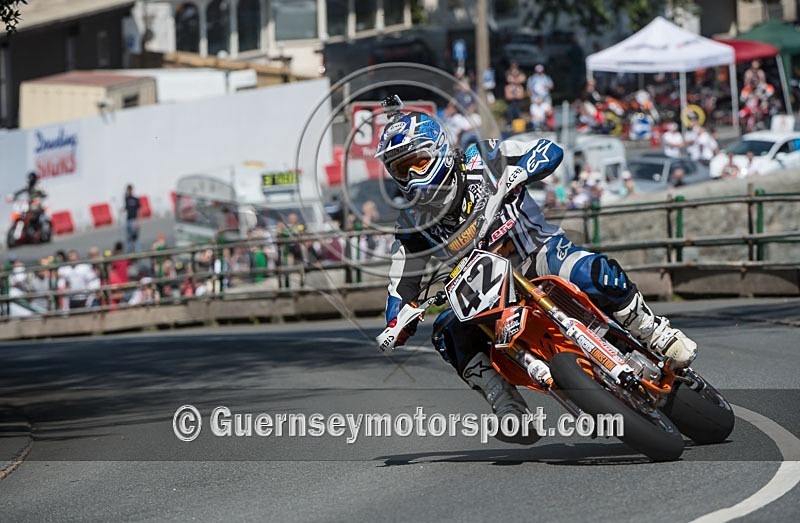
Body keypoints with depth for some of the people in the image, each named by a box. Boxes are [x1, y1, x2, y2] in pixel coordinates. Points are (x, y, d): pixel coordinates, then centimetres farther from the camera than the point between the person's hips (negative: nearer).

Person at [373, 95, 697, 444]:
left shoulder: (480, 161, -7)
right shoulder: (413, 224, 3)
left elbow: (550, 151, -13)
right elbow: (402, 283, 8)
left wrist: (517, 174, -32)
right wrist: (395, 327, -10)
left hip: (541, 254, -3)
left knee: (595, 275, -34)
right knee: (449, 333, -25)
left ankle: (656, 334, -12)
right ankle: (507, 408, -22)